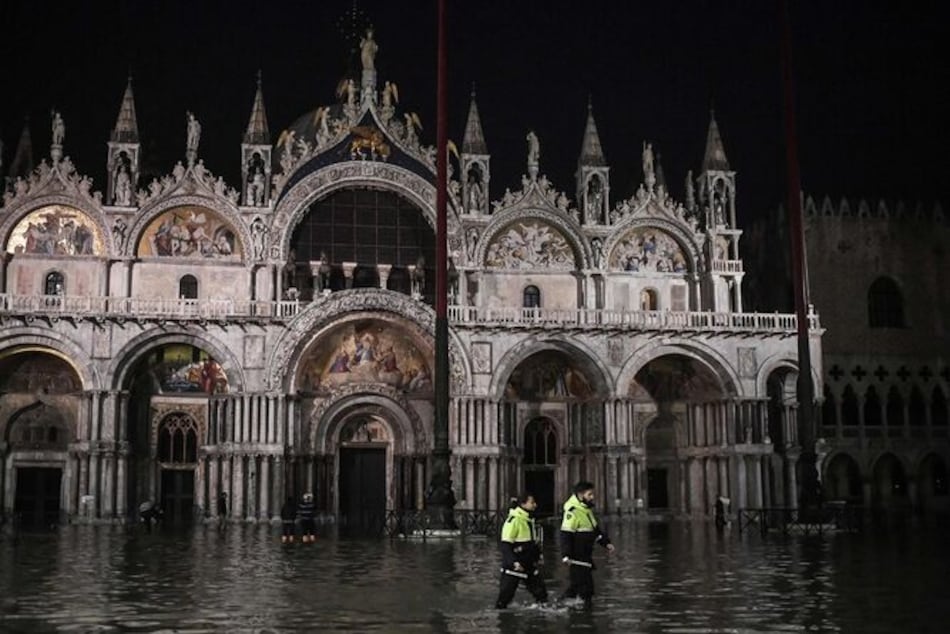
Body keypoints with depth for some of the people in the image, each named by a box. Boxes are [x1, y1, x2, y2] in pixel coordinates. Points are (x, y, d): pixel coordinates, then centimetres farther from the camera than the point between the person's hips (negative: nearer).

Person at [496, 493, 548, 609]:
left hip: (529, 564, 8)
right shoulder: (514, 520, -19)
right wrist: (513, 562, -25)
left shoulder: (529, 519, 9)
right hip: (514, 565, -8)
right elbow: (505, 545, -21)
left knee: (540, 590, 10)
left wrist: (538, 554, 19)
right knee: (507, 592, -1)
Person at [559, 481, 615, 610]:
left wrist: (606, 542, 17)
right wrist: (566, 555, -26)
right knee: (584, 584, -6)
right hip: (577, 558, -9)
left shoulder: (587, 510, 13)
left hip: (586, 555, 10)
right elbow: (565, 535, -21)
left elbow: (596, 529, 25)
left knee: (577, 583, 15)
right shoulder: (572, 512, -18)